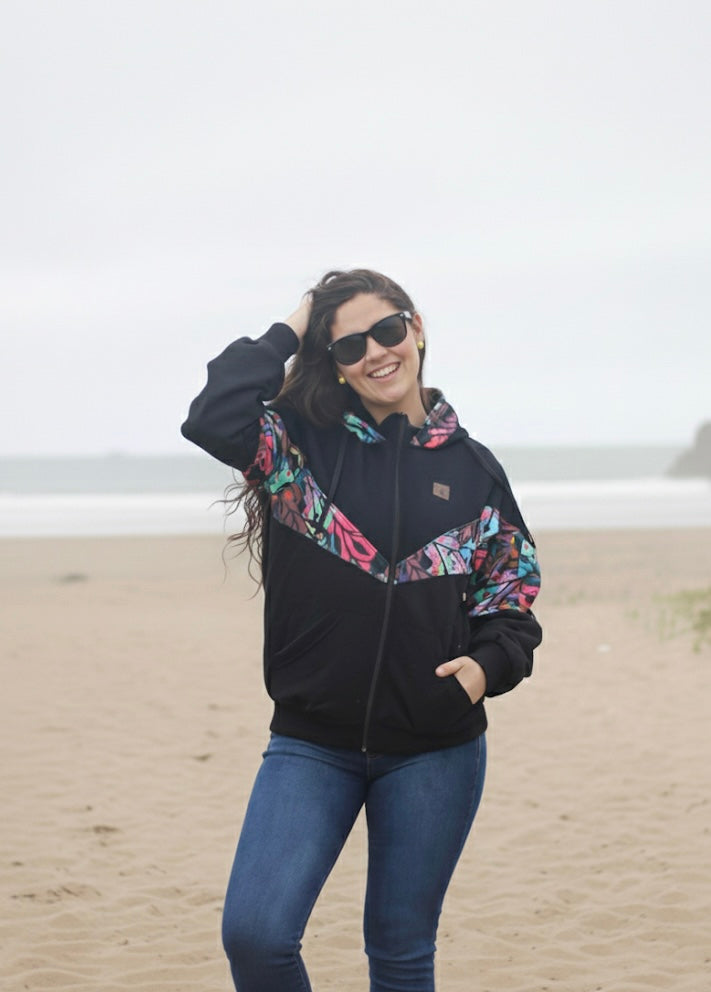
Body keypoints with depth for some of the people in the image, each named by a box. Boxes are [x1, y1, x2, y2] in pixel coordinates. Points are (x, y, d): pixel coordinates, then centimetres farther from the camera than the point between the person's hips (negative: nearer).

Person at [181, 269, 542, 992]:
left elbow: (513, 589, 11)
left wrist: (488, 665, -8)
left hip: (435, 750, 1)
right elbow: (212, 421, -19)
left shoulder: (472, 468, 6)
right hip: (311, 746, -1)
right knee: (254, 933, -15)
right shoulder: (304, 442, 0)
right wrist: (285, 336, -7)